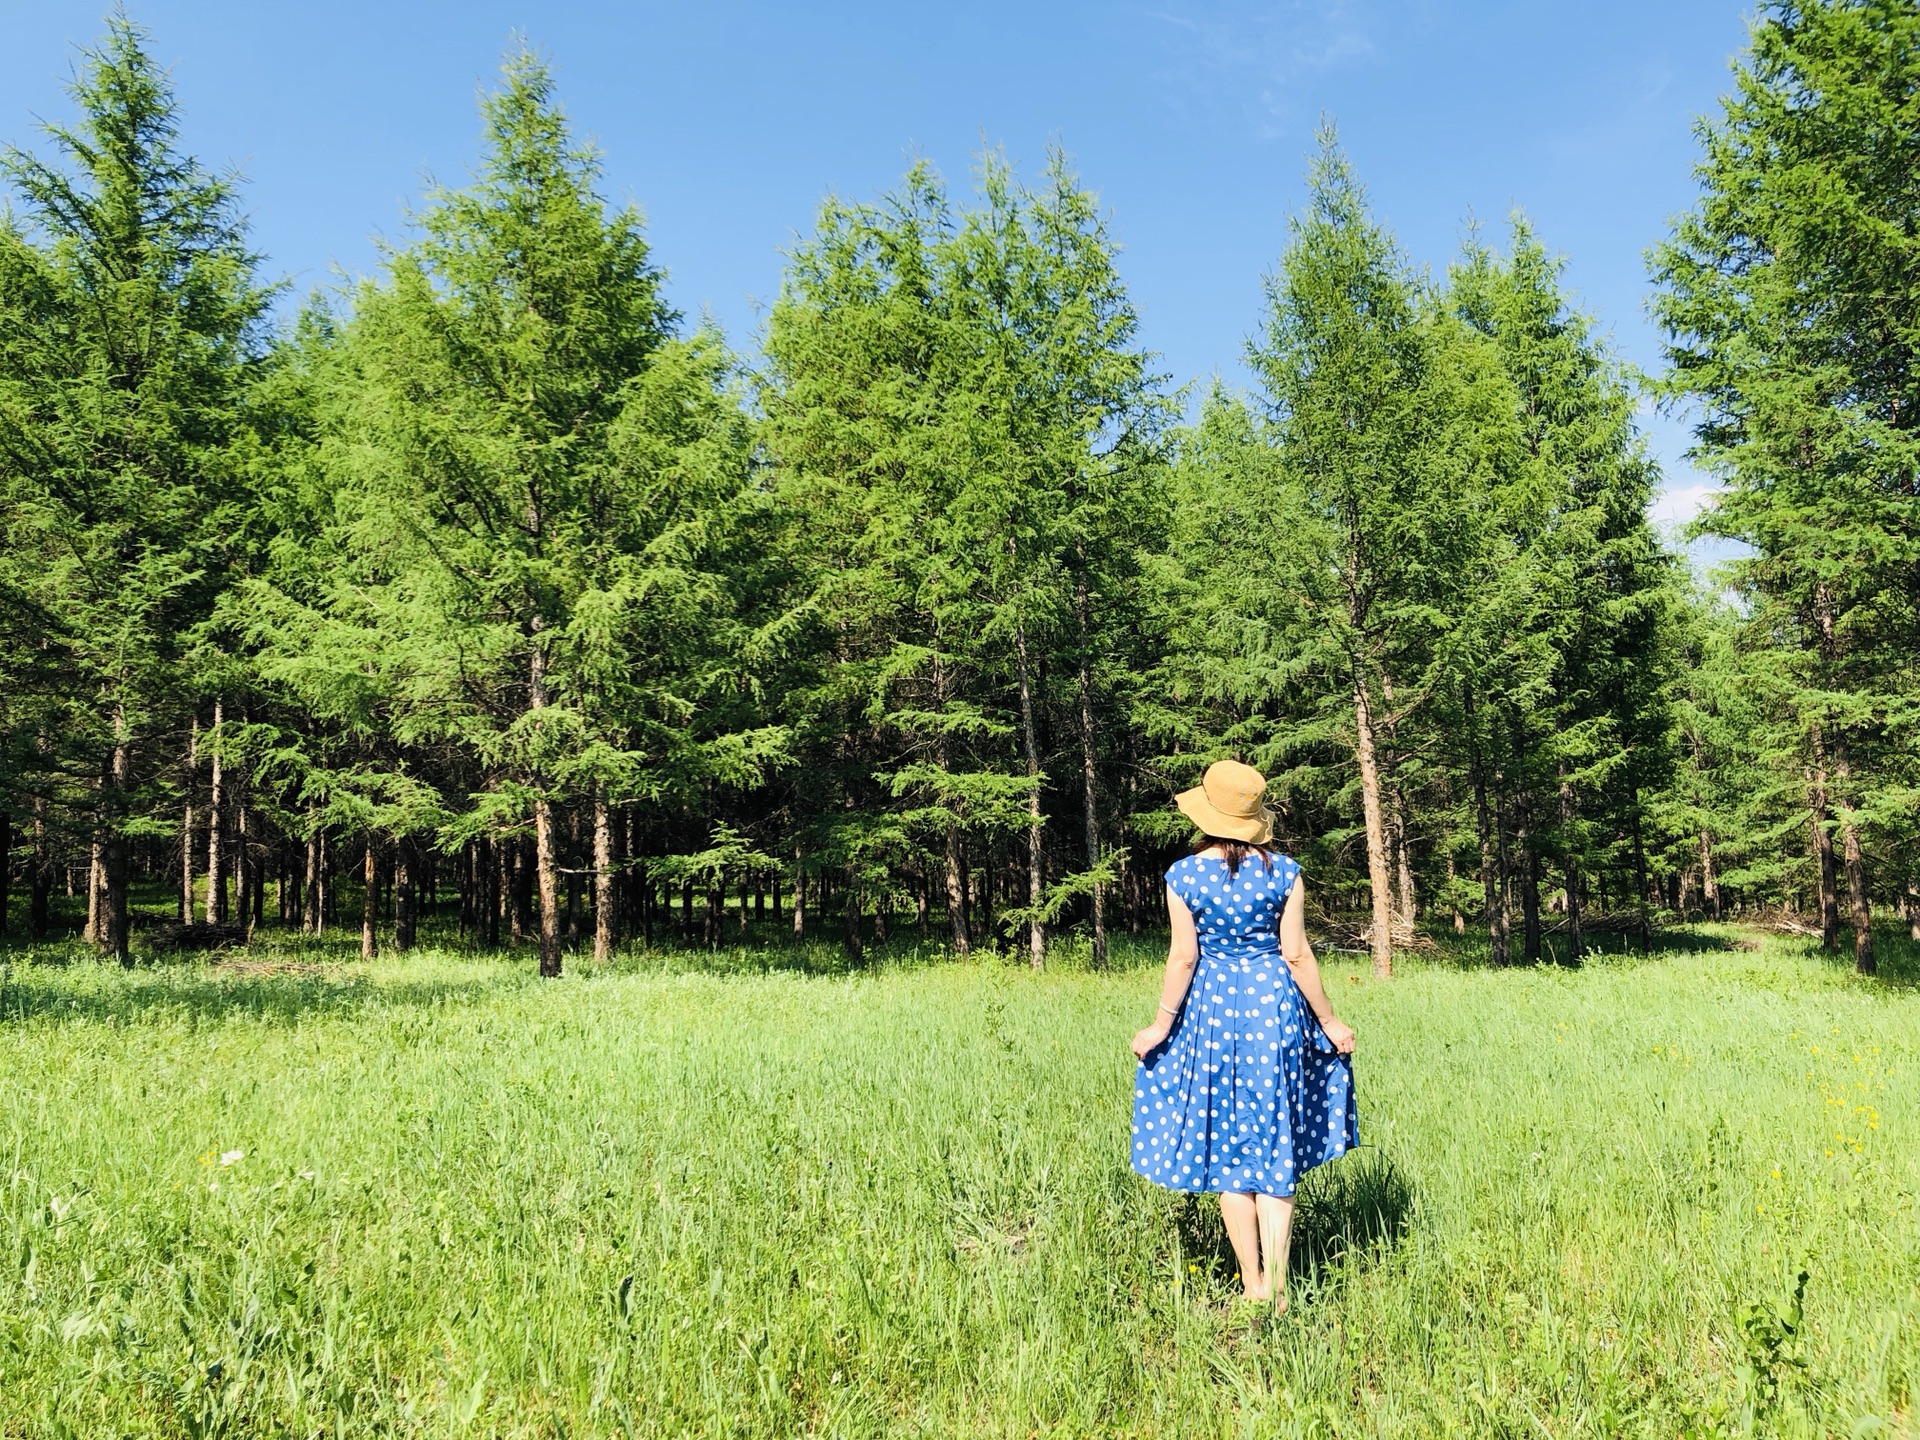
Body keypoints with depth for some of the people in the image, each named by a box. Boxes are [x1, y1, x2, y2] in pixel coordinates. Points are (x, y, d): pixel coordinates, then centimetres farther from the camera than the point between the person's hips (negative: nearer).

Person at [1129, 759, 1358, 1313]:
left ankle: (1252, 1285, 18)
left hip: (1210, 1012, -1)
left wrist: (1161, 1025, 4)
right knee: (1275, 1152, 10)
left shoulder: (1184, 876, -8)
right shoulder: (1283, 872, -6)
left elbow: (1183, 958, -7)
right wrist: (1328, 1022, 6)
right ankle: (1276, 1288, 11)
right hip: (1275, 1007, 1)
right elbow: (1297, 954, -5)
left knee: (1227, 1155, 12)